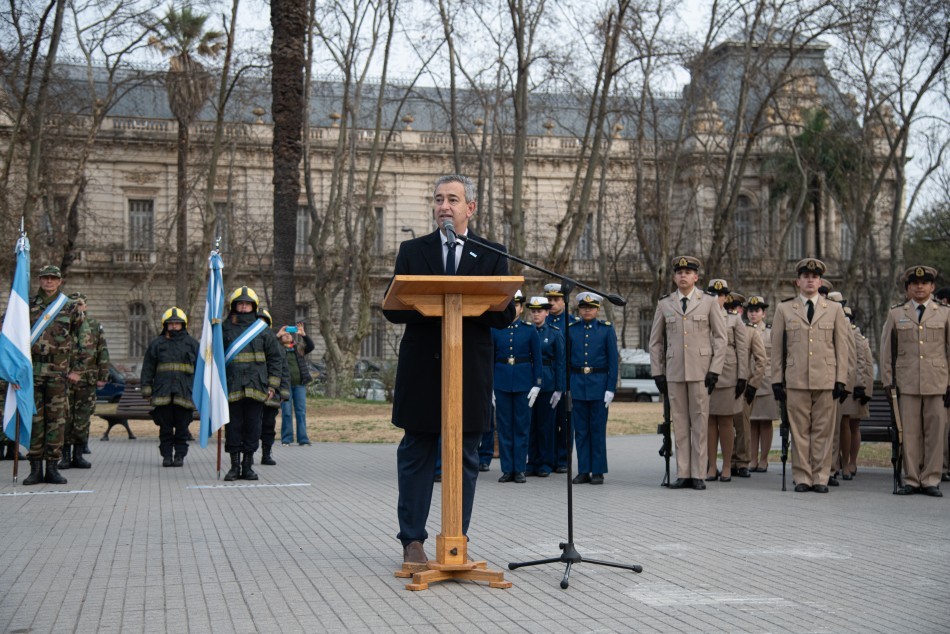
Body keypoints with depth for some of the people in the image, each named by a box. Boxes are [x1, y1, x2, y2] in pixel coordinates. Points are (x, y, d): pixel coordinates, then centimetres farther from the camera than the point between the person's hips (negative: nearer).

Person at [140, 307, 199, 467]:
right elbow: (147, 369, 10)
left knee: (182, 427, 2)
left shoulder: (192, 344, 11)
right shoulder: (156, 344, 10)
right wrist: (147, 391, 4)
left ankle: (180, 455, 10)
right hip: (162, 393, 0)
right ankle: (166, 455, 9)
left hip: (184, 393, 0)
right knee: (165, 427, 3)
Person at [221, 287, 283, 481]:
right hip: (232, 387, 0)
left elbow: (275, 358, 9)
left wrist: (272, 385, 4)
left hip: (256, 388, 1)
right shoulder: (225, 329, 6)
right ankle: (234, 466, 10)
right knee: (233, 427, 2)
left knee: (253, 427, 2)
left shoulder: (263, 330, 8)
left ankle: (248, 466, 11)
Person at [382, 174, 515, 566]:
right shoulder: (412, 251, 8)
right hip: (421, 369, 0)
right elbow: (393, 309, 1)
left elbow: (505, 315, 0)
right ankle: (412, 540, 11)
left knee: (465, 460, 4)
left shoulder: (492, 255, 7)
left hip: (470, 372, 0)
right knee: (415, 456, 4)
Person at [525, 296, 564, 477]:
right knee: (529, 423, 4)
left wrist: (559, 389, -6)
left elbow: (560, 362, 0)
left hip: (547, 383, -2)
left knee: (545, 424, 2)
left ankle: (545, 463, 11)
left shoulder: (555, 333, 1)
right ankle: (531, 462, 12)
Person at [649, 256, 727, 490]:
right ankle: (683, 473, 8)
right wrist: (657, 372, 6)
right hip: (674, 372, 2)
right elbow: (655, 341, 13)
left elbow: (720, 338, 3)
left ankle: (699, 474, 3)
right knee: (679, 424, 3)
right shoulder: (664, 304, 10)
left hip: (700, 372, -2)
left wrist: (714, 370, -5)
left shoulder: (709, 302, 5)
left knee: (700, 423, -1)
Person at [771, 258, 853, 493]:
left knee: (823, 431, 1)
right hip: (795, 381, 0)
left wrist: (841, 380, 1)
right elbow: (777, 348, 9)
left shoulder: (834, 310, 12)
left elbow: (842, 348, 9)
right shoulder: (784, 309, 10)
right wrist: (777, 380, 3)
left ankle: (820, 478, 6)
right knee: (799, 430, 0)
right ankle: (802, 478, 6)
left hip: (825, 380, 0)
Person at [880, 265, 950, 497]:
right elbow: (886, 350, 10)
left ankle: (931, 480, 6)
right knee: (909, 433, 1)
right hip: (906, 384, 0)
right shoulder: (896, 314, 10)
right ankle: (911, 480, 7)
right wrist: (888, 382, 4)